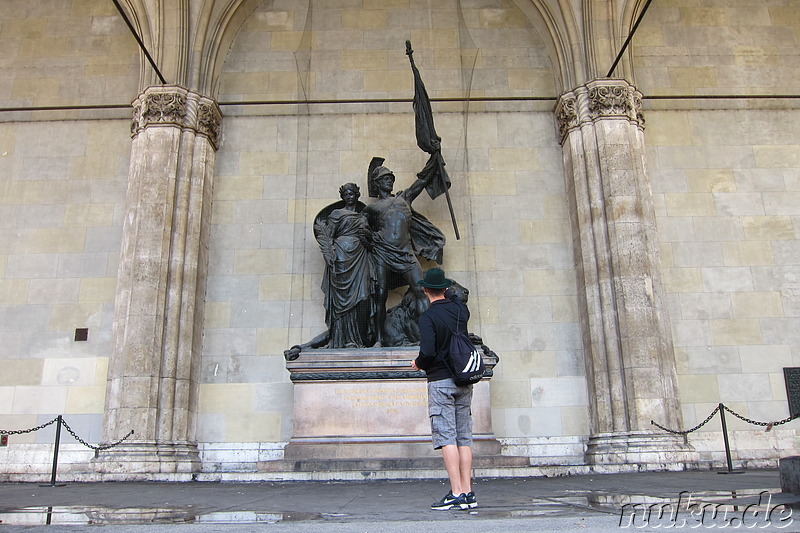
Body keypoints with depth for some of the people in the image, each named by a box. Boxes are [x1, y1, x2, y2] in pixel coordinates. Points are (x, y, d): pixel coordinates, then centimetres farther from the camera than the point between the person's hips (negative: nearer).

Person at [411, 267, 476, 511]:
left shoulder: (428, 317, -11)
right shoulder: (460, 309, 6)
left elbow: (428, 351, -20)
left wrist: (419, 363, -1)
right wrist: (447, 292, 41)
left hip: (440, 381, -6)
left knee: (446, 437, -5)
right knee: (464, 438, 7)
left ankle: (456, 493, -8)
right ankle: (468, 492, 9)